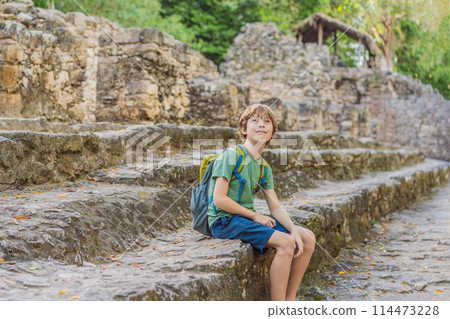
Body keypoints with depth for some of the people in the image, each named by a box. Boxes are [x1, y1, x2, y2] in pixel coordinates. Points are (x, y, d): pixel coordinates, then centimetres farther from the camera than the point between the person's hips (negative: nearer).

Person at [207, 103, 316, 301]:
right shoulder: (231, 155, -11)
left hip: (246, 217, 9)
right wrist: (255, 216, -12)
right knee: (285, 242, -26)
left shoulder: (264, 167, 13)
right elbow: (219, 199, -17)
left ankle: (289, 300, 8)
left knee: (308, 239, 0)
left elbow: (275, 207, 9)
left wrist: (294, 229, -10)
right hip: (224, 220, -9)